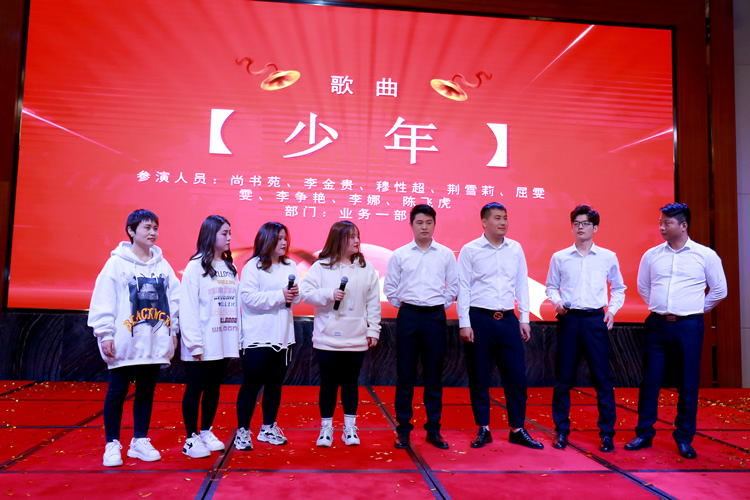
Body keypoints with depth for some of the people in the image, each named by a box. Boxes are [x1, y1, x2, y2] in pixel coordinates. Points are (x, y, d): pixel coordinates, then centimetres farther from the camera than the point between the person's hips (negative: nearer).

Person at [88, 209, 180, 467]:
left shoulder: (162, 265, 7)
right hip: (124, 341, -4)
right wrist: (104, 333, -11)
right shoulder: (117, 263, -5)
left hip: (155, 342, 4)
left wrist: (173, 330, 8)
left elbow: (174, 298, 10)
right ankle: (112, 445, 18)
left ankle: (140, 441, 25)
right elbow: (103, 300, -7)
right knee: (117, 392, 5)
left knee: (146, 391, 12)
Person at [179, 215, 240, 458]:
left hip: (224, 342, 6)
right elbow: (188, 308, -12)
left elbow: (236, 303, 8)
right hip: (202, 344, -6)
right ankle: (191, 438, 16)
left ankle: (207, 432, 28)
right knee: (195, 388, 5)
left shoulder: (230, 268, 12)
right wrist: (194, 343, -16)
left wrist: (237, 337, 2)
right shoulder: (196, 267, -7)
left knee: (214, 387, 14)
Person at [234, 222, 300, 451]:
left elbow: (295, 298, 14)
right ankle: (242, 431, 13)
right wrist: (279, 296, -18)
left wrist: (295, 294, -9)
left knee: (275, 383, 14)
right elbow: (248, 296, -18)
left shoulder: (290, 266, 11)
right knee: (251, 384, 0)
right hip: (257, 336, -6)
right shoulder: (253, 266, -7)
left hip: (282, 336, 6)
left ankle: (268, 428, 27)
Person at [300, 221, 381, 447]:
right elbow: (305, 292, -6)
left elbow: (373, 303, 4)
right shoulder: (321, 266, -2)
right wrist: (329, 294, -19)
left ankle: (350, 428, 24)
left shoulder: (366, 268, 3)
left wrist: (373, 330, 1)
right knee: (328, 383, 7)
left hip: (356, 339, 2)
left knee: (350, 383, 11)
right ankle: (326, 428, 22)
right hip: (327, 338, -1)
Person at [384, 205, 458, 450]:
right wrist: (403, 306, 5)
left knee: (434, 374, 6)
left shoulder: (446, 254, 5)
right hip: (408, 316, 0)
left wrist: (441, 306, 4)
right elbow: (389, 287, 9)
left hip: (435, 317, 1)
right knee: (406, 374, 3)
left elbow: (454, 287, 10)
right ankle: (403, 428, 13)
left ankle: (433, 429, 17)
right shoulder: (399, 255, 4)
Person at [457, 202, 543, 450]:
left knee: (516, 375, 4)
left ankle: (517, 429, 19)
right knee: (479, 378, 5)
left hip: (508, 319, 3)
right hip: (479, 319, -3)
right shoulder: (470, 250, -2)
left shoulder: (516, 248, 8)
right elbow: (463, 288, -4)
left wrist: (524, 319, 8)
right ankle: (483, 429, 19)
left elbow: (522, 285, 12)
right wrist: (464, 323, -8)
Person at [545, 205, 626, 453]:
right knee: (564, 377, 5)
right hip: (569, 319, 0)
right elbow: (551, 287, 13)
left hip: (596, 320, 0)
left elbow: (619, 289, 15)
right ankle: (561, 430, 18)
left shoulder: (608, 257, 6)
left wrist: (612, 309, 0)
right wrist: (557, 301, -6)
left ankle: (607, 432, 15)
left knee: (603, 377, 2)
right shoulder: (559, 257, 6)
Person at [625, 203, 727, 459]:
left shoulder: (705, 255, -2)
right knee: (650, 381, 4)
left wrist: (697, 310, 9)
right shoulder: (651, 255, 4)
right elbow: (643, 287, 17)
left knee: (688, 384, 5)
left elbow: (719, 290, 8)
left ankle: (684, 438, 19)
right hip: (657, 324, 2)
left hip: (689, 326, -2)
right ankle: (644, 433, 16)